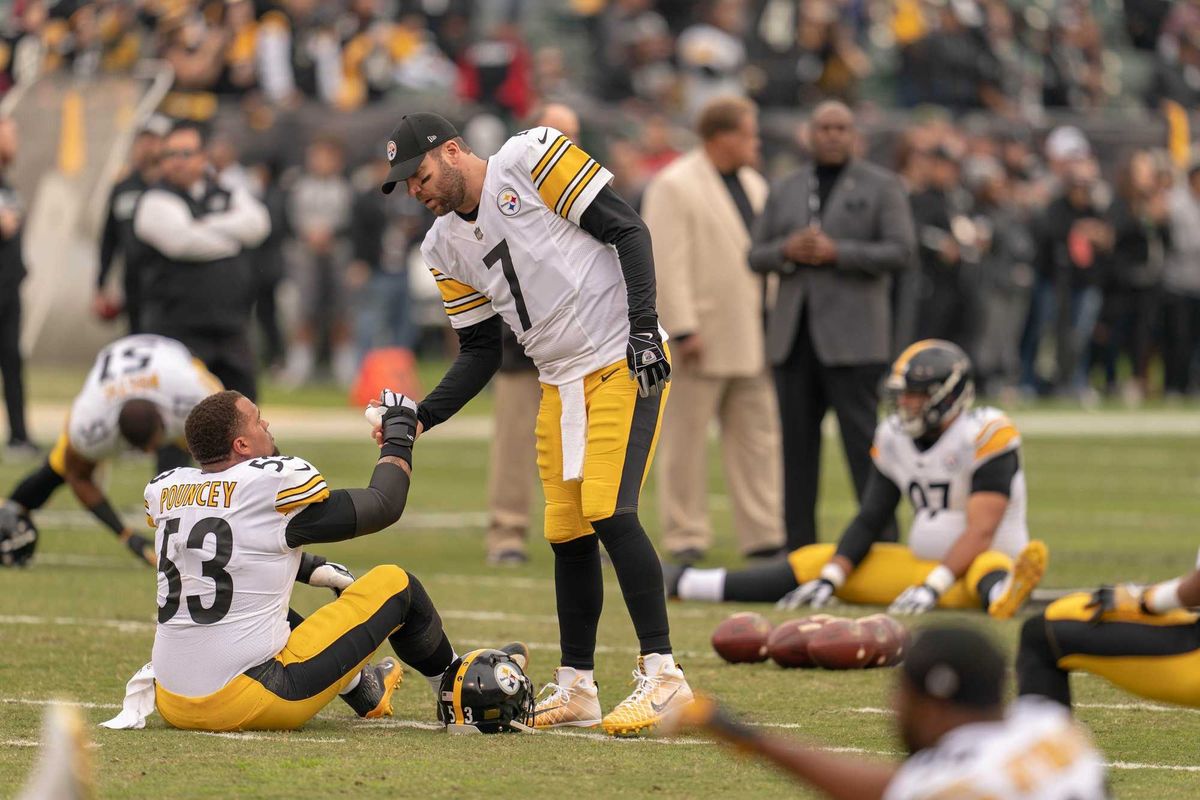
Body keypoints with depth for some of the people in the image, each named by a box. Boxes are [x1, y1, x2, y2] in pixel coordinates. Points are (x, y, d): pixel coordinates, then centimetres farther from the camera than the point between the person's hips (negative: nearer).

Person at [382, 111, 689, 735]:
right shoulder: (445, 248, 10)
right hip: (561, 386, 7)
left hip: (625, 365, -7)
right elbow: (480, 353, 13)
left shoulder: (531, 158, -11)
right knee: (567, 535, 5)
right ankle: (575, 688, 16)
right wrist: (422, 418, -1)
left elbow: (627, 230, -11)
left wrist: (643, 328, -19)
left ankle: (662, 676, -16)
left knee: (608, 511, -19)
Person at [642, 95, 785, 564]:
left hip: (749, 340, 8)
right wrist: (682, 330, -21)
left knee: (757, 437, 6)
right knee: (685, 441, 1)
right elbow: (666, 264, -16)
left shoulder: (752, 186, 16)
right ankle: (685, 537, 6)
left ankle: (763, 535, 9)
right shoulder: (675, 187, -10)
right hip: (701, 339, -8)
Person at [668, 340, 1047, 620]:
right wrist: (830, 579, -8)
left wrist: (933, 587, -34)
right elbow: (869, 521, 6)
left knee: (987, 567, -42)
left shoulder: (985, 435, -17)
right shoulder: (894, 437, 4)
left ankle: (1002, 595, -79)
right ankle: (683, 584, -4)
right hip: (922, 563, 6)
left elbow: (981, 529, -25)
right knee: (819, 562, -3)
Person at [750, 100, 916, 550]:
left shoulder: (881, 188, 4)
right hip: (793, 336, 5)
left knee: (864, 443, -9)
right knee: (797, 445, 6)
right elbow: (756, 258, 14)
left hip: (851, 338, -5)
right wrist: (787, 251, -8)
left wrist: (837, 252, -15)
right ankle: (800, 544, 11)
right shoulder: (785, 193, 17)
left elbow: (902, 252, -6)